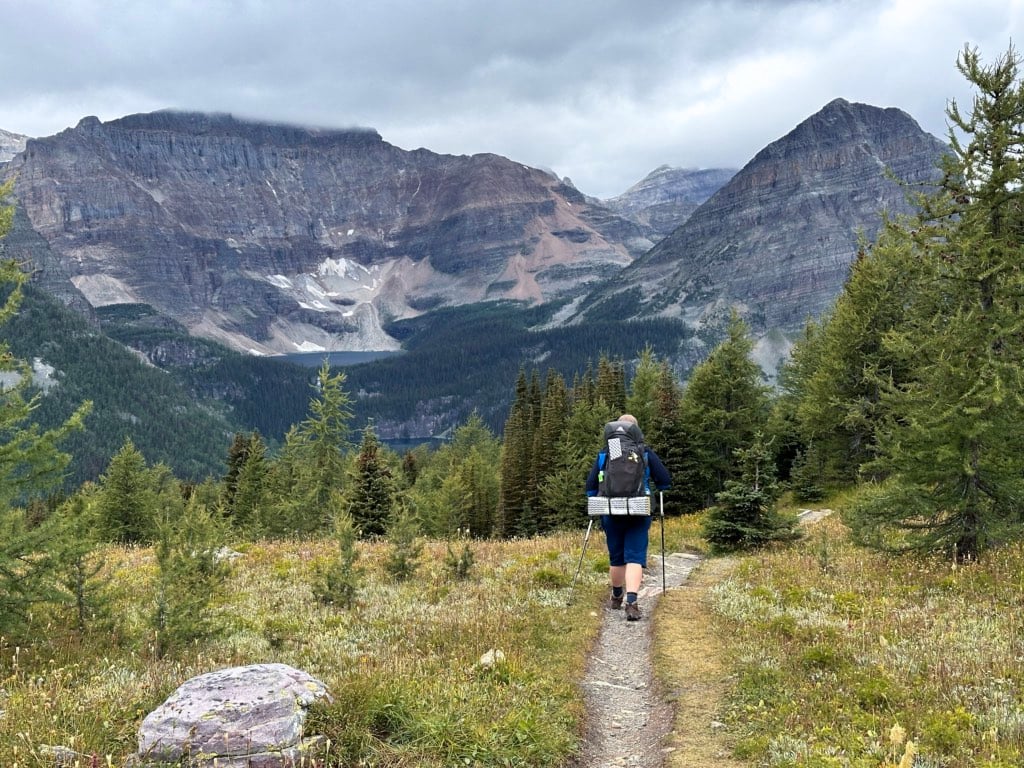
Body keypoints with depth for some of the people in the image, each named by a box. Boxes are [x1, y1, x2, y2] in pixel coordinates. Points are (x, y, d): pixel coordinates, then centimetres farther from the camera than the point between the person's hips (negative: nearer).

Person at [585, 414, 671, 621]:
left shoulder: (604, 454, 6)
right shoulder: (646, 453, 1)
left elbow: (590, 486, 9)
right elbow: (665, 482, 1)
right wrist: (654, 488, 24)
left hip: (611, 513, 2)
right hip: (638, 514, -2)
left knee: (616, 558, 17)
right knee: (635, 557, -4)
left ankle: (616, 598, 36)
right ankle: (631, 602, -21)